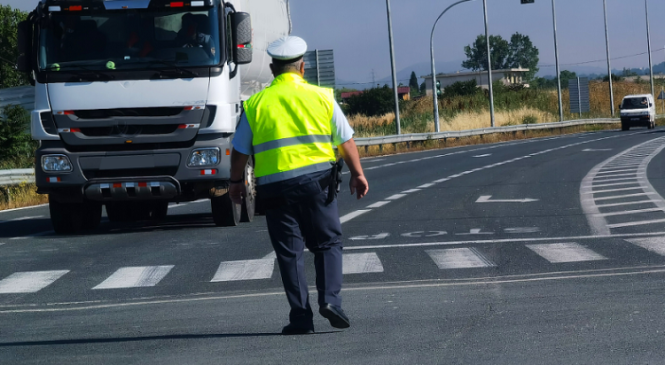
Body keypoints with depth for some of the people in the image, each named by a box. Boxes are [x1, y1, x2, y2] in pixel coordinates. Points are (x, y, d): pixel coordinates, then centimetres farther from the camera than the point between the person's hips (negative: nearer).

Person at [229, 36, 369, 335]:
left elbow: (240, 151, 7)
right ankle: (330, 299, -5)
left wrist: (236, 182, 20)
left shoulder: (256, 104, 3)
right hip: (317, 179, 0)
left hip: (274, 184, 0)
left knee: (289, 250, 5)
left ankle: (301, 316, 2)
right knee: (328, 242, 12)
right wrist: (357, 174, 14)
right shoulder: (321, 97, 4)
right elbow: (346, 140, 6)